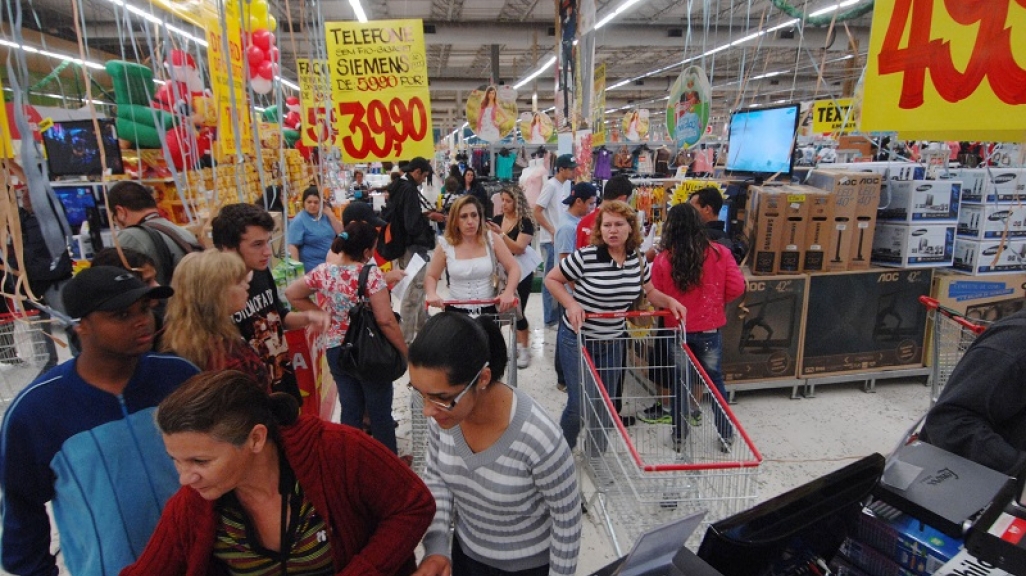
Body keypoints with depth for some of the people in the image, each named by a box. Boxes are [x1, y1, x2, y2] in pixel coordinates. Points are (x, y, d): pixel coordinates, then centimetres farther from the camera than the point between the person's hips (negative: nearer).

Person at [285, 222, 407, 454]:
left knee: (350, 410, 18)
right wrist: (406, 351, -10)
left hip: (336, 351, 5)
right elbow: (385, 320, -21)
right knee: (380, 411, 13)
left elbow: (292, 294, 8)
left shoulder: (323, 272, -3)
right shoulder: (371, 274, -19)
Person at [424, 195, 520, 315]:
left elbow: (514, 268, -3)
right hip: (456, 311, 0)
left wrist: (508, 293, -20)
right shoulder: (445, 245, -3)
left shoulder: (492, 239, -4)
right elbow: (431, 276, 7)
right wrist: (432, 294, -13)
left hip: (488, 309, 0)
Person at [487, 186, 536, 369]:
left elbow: (519, 248, -25)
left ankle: (525, 349, 13)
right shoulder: (497, 219, 1)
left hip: (521, 273, -5)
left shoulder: (525, 223, -15)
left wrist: (501, 234, -34)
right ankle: (517, 344, 29)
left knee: (518, 311, -2)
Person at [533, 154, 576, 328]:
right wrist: (552, 231, -17)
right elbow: (537, 212, -17)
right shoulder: (550, 186, -15)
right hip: (550, 240, -8)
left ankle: (558, 314, 27)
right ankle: (550, 319, 10)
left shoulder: (567, 184, 9)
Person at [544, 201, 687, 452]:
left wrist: (670, 301, -7)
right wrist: (571, 304, -22)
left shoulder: (638, 260, -3)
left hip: (612, 341, 5)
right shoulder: (586, 256, -19)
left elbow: (651, 293, 13)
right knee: (580, 403, -2)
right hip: (577, 338, -5)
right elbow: (551, 279, -8)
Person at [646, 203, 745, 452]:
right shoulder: (719, 253, -9)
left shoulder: (663, 260, -12)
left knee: (678, 382, 14)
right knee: (715, 380, 17)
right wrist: (716, 301, 10)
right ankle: (726, 435, 26)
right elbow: (736, 288, -8)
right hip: (710, 329, 1)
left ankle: (679, 435, 25)